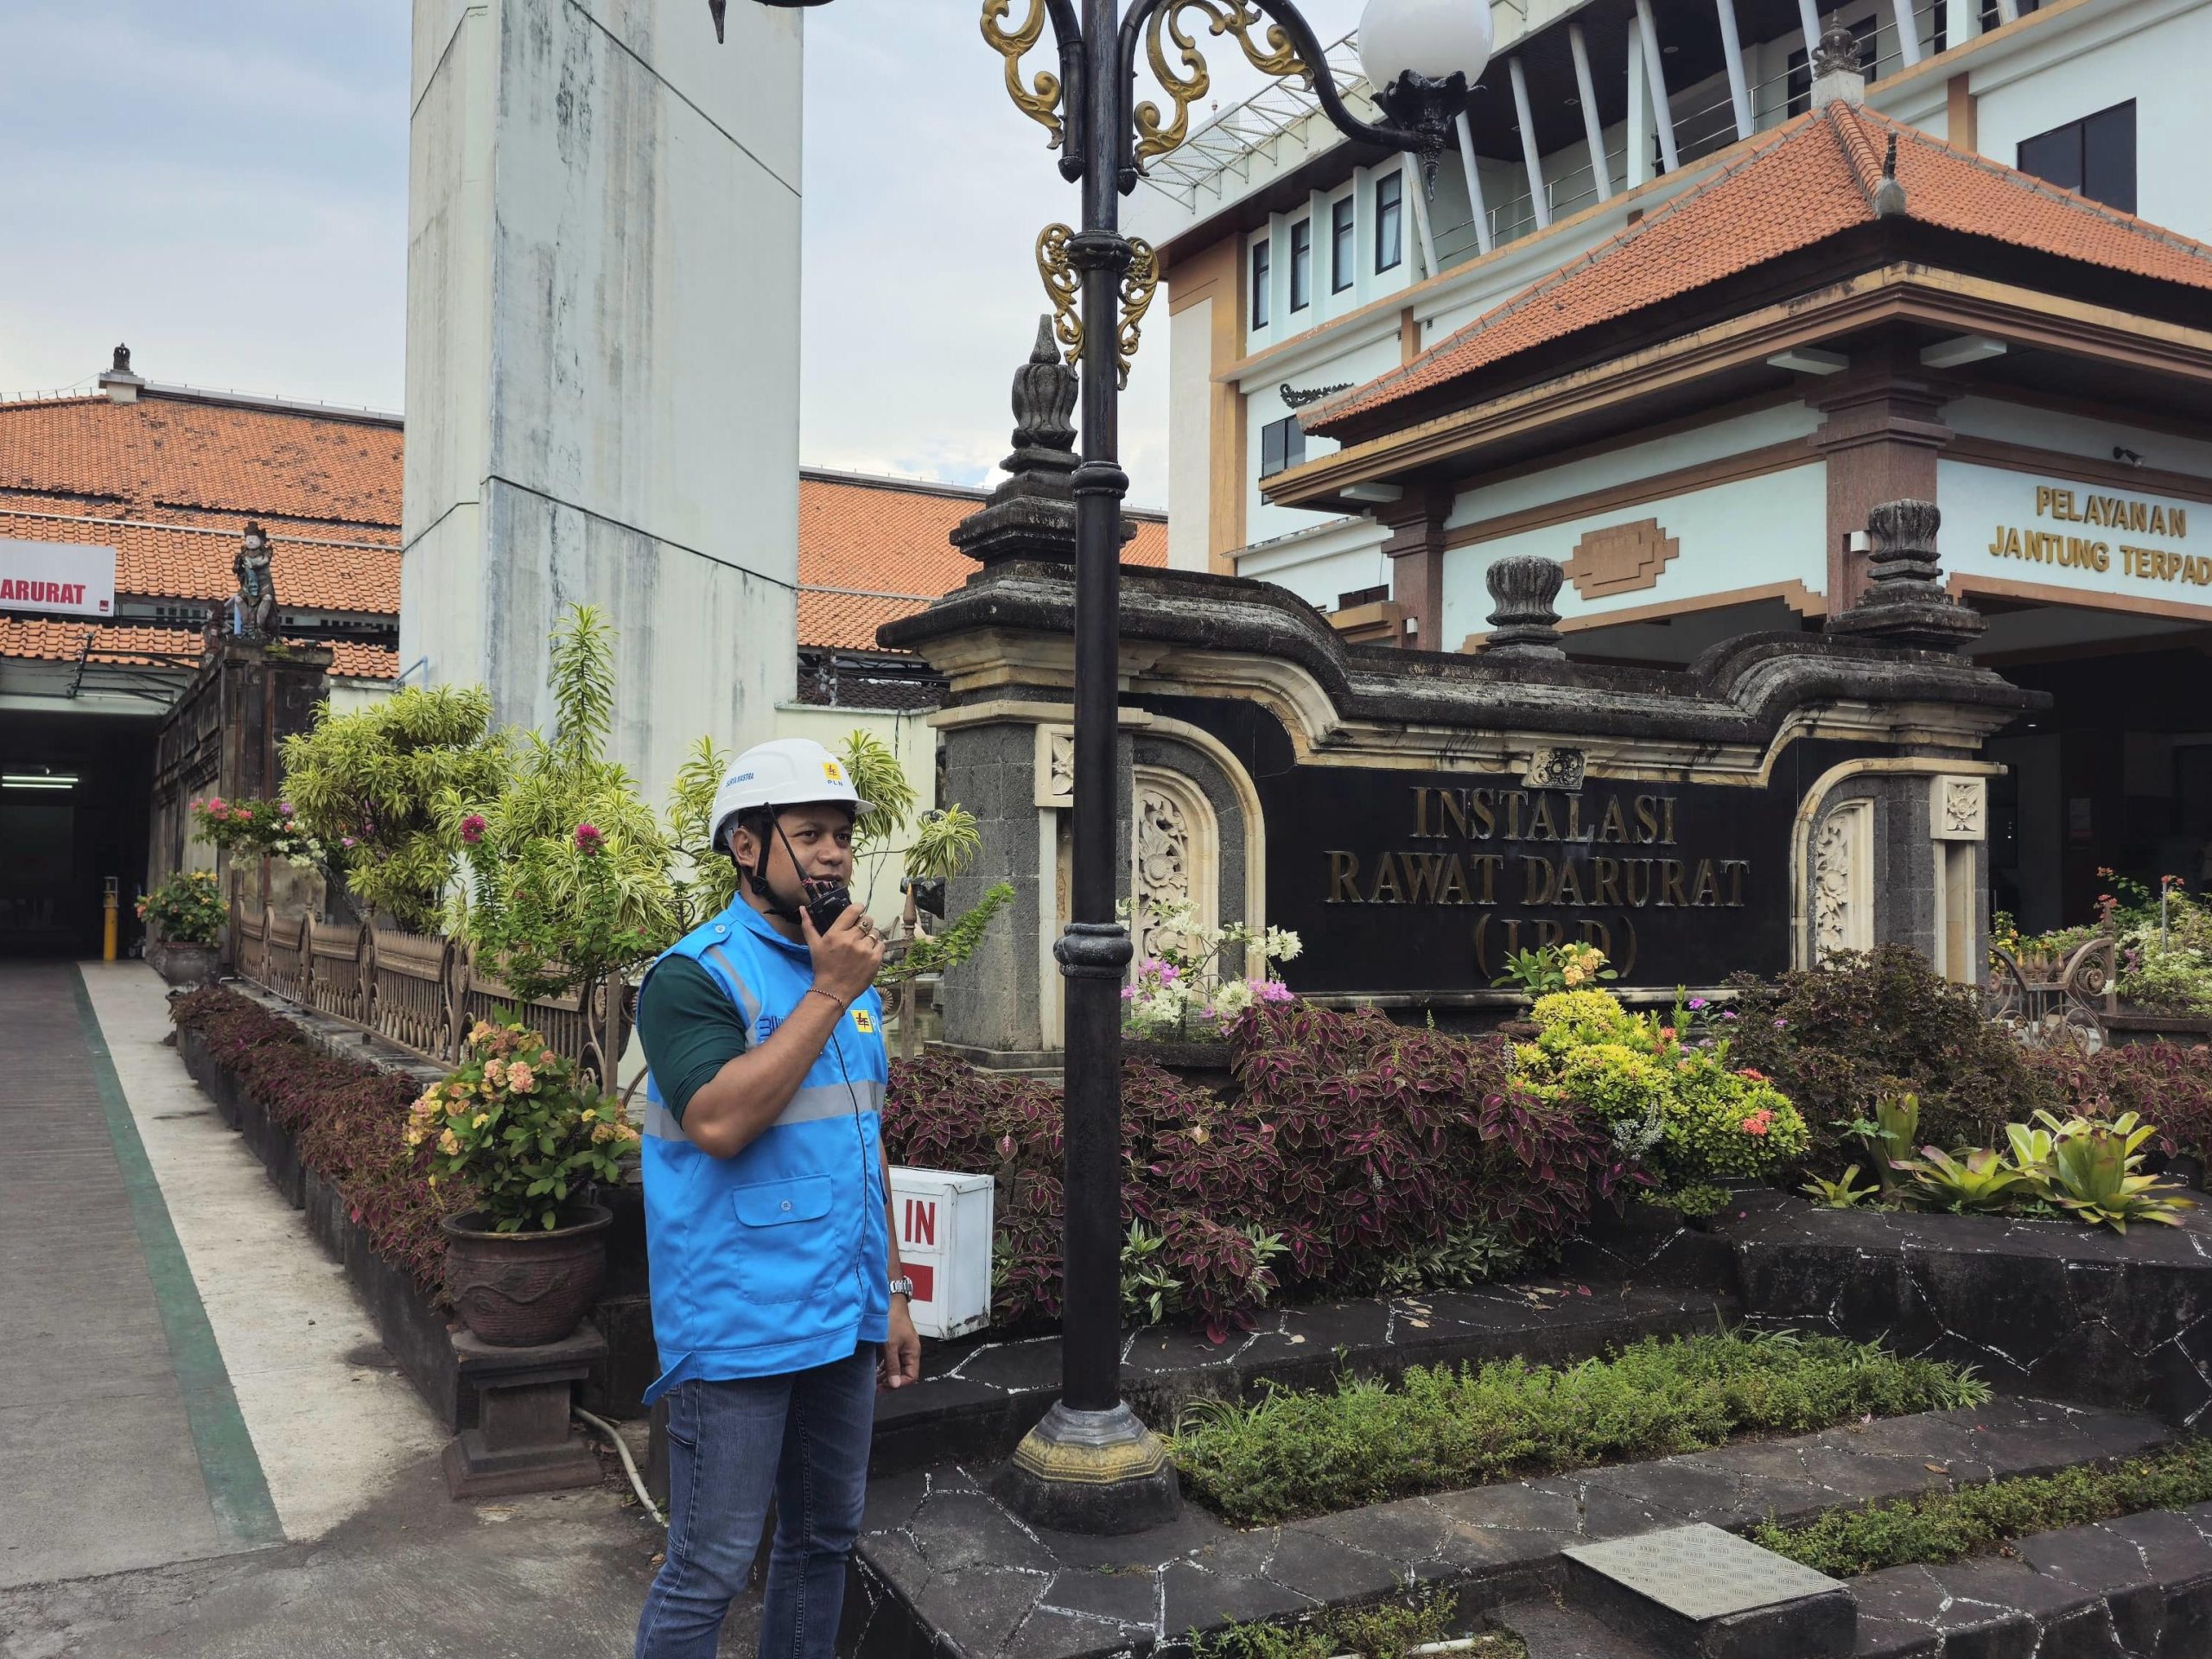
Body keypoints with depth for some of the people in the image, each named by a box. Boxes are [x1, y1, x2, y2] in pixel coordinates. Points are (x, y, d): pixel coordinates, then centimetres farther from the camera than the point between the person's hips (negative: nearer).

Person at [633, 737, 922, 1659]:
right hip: (741, 1329, -7)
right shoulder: (696, 976, -11)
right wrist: (828, 994, -21)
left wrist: (892, 1292, 16)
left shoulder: (849, 973, 12)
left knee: (825, 1539, 18)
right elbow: (719, 1121, -26)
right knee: (710, 1568, 2)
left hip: (843, 1319, 7)